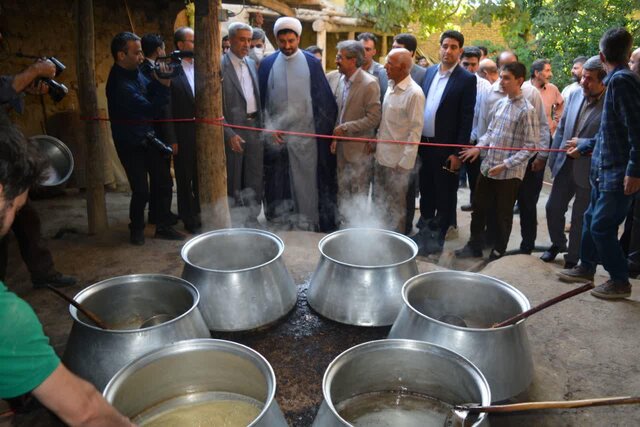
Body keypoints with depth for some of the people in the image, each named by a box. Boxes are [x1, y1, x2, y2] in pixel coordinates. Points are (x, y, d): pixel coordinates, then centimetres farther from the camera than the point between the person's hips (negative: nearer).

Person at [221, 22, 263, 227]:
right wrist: (229, 134, -17)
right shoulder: (219, 66, -9)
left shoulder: (252, 63, 11)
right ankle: (233, 224, 21)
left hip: (255, 127, 6)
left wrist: (262, 125, 7)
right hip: (233, 130, -5)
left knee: (255, 179, 11)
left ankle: (252, 220, 25)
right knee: (233, 181, 7)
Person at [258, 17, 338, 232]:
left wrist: (324, 129, -2)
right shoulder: (268, 64, 4)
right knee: (279, 179, 7)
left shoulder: (311, 63, 1)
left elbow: (323, 99, 2)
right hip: (276, 134, 2)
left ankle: (308, 219, 15)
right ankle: (280, 218, 20)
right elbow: (262, 100, 7)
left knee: (306, 178, 3)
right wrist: (269, 128, -2)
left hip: (306, 133, -1)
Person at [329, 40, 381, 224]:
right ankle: (345, 222, 31)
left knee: (358, 194, 7)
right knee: (342, 191, 16)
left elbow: (374, 118, -19)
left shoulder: (369, 83, -17)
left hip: (359, 148, -7)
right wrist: (336, 137, 6)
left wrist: (345, 128, -18)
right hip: (342, 146, 7)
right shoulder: (342, 80, 6)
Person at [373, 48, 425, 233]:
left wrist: (405, 162, -16)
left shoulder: (414, 93, -16)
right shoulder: (390, 86, 7)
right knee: (378, 202, 18)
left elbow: (415, 130, -15)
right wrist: (376, 141, 9)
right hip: (381, 155, 7)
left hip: (398, 160, -7)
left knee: (395, 207, 8)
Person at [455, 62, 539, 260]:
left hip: (509, 173, -6)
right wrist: (479, 147, -1)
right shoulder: (499, 104, 7)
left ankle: (498, 253, 26)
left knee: (503, 215, 9)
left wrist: (505, 165, -20)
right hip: (487, 167, 6)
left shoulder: (527, 110, -12)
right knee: (478, 208, 15)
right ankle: (474, 246, 32)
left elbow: (530, 146, -14)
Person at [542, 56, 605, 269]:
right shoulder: (574, 95, 3)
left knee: (580, 219, 8)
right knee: (553, 208, 15)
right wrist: (553, 160, 8)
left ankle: (572, 258, 27)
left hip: (588, 171, -5)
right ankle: (557, 243, 40)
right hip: (565, 165, 5)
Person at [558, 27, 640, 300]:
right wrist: (583, 148, 33)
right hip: (605, 170, 9)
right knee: (591, 219, 17)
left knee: (601, 226, -2)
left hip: (618, 173, -9)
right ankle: (586, 268, 33)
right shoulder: (618, 79, 13)